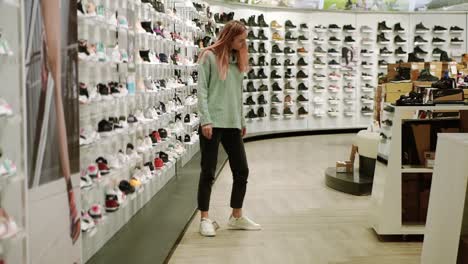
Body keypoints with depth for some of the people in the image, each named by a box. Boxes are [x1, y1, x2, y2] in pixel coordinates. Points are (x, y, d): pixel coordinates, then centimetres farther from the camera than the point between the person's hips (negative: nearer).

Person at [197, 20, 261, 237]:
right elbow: (202, 89, -8)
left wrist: (242, 121, 16)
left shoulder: (237, 59, 15)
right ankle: (205, 219, 10)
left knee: (241, 171, 8)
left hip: (232, 124, 6)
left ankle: (236, 217, 22)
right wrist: (206, 120, -15)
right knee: (208, 172, 0)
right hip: (213, 123, -6)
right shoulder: (209, 56, -3)